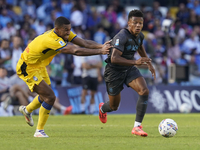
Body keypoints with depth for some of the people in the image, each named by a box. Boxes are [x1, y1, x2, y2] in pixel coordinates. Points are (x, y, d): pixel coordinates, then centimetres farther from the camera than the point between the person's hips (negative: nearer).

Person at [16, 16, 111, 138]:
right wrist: (100, 51, -42)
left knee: (47, 95, 21)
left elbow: (84, 43, -15)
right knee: (50, 97, -15)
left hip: (39, 66, 10)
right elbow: (75, 51, -42)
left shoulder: (64, 34, -8)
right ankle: (39, 131, -1)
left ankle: (27, 110, 50)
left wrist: (101, 46, -32)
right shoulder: (52, 40, -36)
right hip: (28, 68, -10)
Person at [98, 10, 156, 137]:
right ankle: (102, 109, 48)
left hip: (130, 69, 6)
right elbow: (114, 58, -37)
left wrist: (149, 63, 21)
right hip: (114, 71, -6)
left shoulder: (140, 36, -2)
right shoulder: (122, 36, -27)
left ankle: (137, 126, -15)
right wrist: (135, 62, -45)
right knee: (114, 107, 7)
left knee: (144, 91, -21)